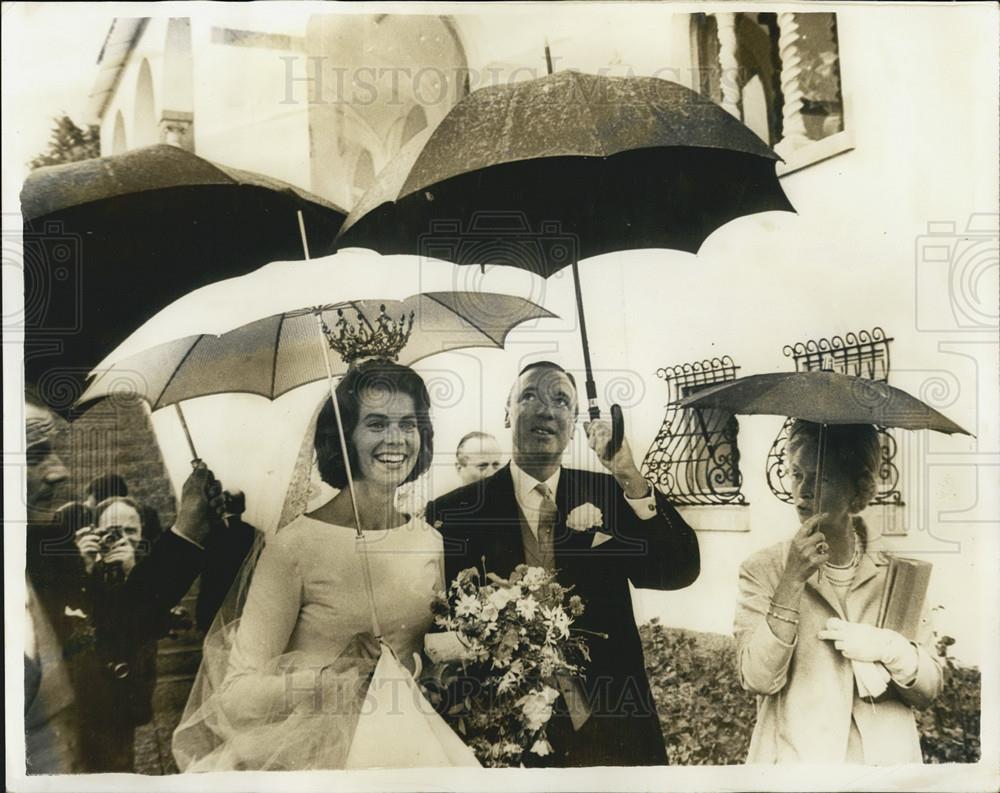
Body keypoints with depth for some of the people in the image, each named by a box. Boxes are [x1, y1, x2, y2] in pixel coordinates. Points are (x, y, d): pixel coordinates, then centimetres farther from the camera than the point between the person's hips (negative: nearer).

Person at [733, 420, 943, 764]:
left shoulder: (896, 572, 2)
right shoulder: (762, 569, -4)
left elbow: (928, 690, 5)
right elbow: (759, 680, -13)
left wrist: (888, 647, -14)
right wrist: (792, 582, -20)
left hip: (885, 755, 3)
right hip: (795, 755, -3)